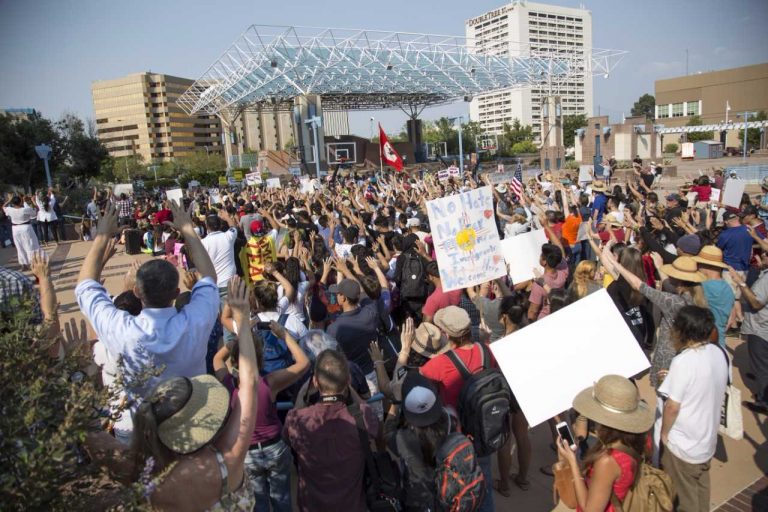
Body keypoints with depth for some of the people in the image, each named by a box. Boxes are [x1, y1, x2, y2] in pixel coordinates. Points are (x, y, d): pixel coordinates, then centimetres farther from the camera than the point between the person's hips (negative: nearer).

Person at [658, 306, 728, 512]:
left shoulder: (683, 361, -28)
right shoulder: (720, 353, -7)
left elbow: (672, 406, -22)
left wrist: (664, 433, -6)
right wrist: (671, 377, 10)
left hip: (683, 443, -7)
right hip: (708, 438, 7)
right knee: (701, 487, 27)